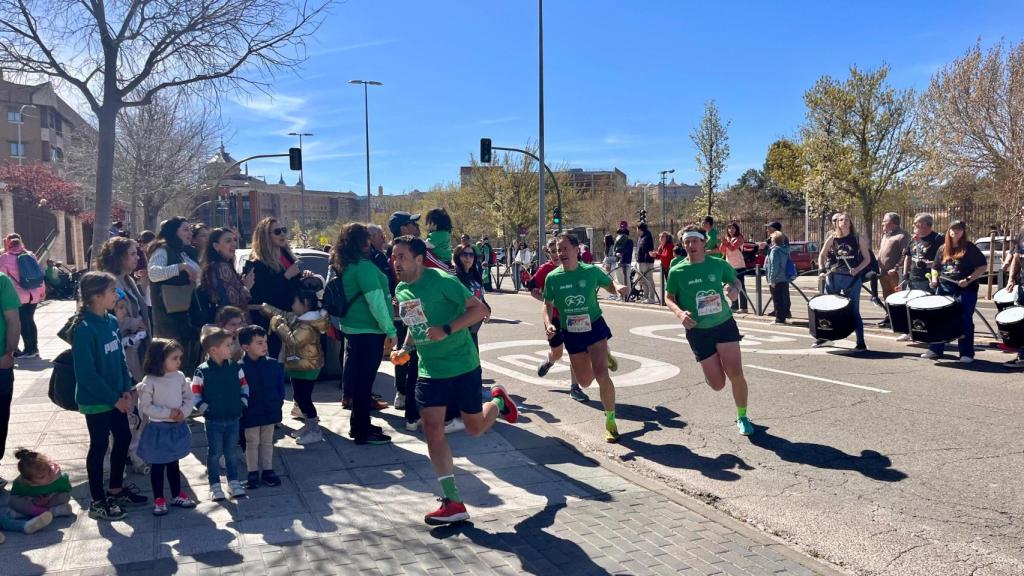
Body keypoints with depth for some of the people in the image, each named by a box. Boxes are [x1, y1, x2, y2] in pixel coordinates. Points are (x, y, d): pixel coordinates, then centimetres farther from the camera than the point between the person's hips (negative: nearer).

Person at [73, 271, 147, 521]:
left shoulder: (111, 322, 2)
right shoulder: (83, 329, -21)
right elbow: (86, 373, -21)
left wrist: (127, 390, 0)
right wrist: (113, 398, -16)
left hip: (116, 397, 7)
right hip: (95, 401, -7)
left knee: (123, 439, 16)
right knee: (99, 447, 4)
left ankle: (116, 490, 34)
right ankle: (97, 502, 20)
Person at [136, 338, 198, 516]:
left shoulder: (180, 377, -2)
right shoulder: (149, 381, -16)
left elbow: (188, 398, 5)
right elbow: (145, 406, -16)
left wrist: (183, 412, -13)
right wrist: (168, 413, -21)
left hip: (177, 428, 4)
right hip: (158, 429, -4)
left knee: (174, 464, 18)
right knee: (157, 466, 8)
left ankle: (177, 495, 29)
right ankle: (158, 500, 21)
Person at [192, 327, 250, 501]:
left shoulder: (235, 368, -2)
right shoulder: (202, 371, -11)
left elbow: (244, 386, 8)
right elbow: (195, 394, -6)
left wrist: (242, 404, -2)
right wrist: (205, 409, -14)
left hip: (233, 419, 3)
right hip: (213, 421, -3)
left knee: (231, 452, 13)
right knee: (214, 453, 7)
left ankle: (234, 482, 25)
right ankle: (215, 486, 19)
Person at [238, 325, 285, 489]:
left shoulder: (274, 365, -7)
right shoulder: (240, 368, -18)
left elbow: (280, 386, 4)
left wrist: (278, 402, -1)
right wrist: (241, 409, -11)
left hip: (270, 412, 3)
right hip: (250, 414, -3)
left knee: (267, 442, 17)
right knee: (252, 443, 13)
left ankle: (267, 471, 30)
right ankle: (253, 474, 25)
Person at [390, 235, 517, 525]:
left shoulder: (442, 281, -17)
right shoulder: (401, 290, 6)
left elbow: (480, 309, -21)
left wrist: (446, 330, -29)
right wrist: (405, 349, 6)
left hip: (462, 367, -6)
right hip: (429, 371, 6)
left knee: (475, 428, 8)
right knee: (433, 430, -4)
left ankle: (498, 401, 43)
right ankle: (452, 503, 3)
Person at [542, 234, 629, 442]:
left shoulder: (591, 271, -10)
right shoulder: (552, 278, -7)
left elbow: (609, 284, 6)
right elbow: (548, 304, 5)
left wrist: (618, 288, -17)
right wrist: (548, 324, -13)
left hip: (594, 327, -3)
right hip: (570, 333, 3)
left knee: (601, 374, -19)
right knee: (584, 381, 13)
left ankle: (610, 421, -2)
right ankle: (602, 355, 49)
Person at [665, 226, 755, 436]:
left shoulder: (719, 264, -4)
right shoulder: (677, 271, -7)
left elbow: (734, 281, 13)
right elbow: (668, 297, 5)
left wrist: (735, 289, -11)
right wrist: (679, 312, -15)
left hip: (725, 325, 1)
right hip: (698, 331, -1)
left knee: (736, 374, -10)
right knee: (717, 384, -1)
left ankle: (742, 418, 13)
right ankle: (708, 369, 38)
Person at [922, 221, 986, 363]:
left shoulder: (970, 248, -3)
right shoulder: (943, 249, 12)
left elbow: (983, 267, -5)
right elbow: (935, 268, 21)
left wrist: (968, 279, -16)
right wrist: (934, 279, 3)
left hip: (965, 290, -5)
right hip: (944, 289, 5)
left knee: (965, 322, -2)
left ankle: (967, 354, 6)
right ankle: (935, 350, 14)